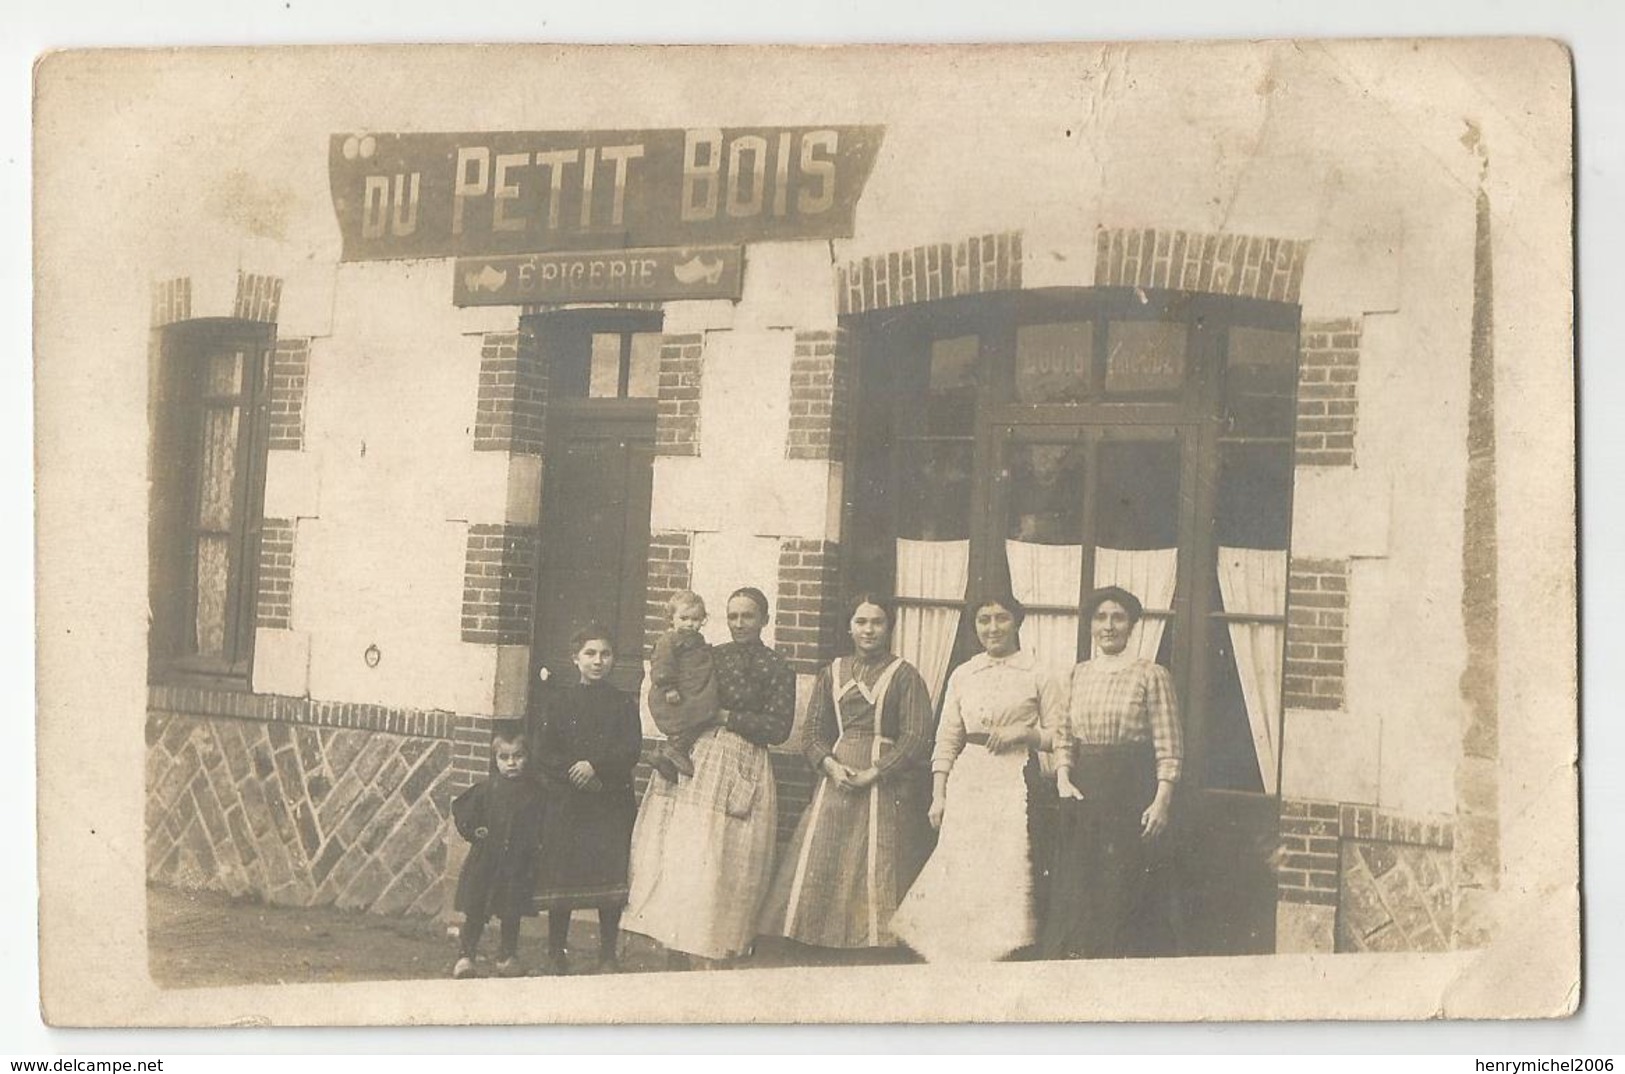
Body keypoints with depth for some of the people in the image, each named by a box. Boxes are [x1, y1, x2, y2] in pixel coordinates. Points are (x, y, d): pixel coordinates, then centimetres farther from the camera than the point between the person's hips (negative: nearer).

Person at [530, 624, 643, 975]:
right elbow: (544, 753, 0)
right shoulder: (560, 703, 6)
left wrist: (596, 766, -18)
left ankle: (608, 955, 8)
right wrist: (574, 772, -14)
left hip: (612, 804, 0)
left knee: (611, 876, -2)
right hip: (565, 801, 0)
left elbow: (631, 750, -5)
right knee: (560, 876, 2)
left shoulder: (624, 704, 6)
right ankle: (556, 953, 13)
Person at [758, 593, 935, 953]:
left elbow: (916, 738, -8)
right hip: (835, 781, 4)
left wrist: (872, 774, -14)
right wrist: (831, 765, -8)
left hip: (885, 785, -4)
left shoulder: (904, 675, -1)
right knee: (820, 866, 1)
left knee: (878, 867, -7)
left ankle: (877, 943, -4)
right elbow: (812, 732, 11)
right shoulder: (833, 674, 13)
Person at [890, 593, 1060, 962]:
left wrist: (1024, 732, -13)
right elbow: (947, 741, 13)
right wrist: (938, 796, 8)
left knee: (1008, 873, -11)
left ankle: (1005, 955, -7)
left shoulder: (1036, 675, 3)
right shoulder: (962, 675, 13)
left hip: (1016, 783, -3)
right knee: (961, 874, -1)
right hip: (967, 783, 3)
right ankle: (960, 961, 4)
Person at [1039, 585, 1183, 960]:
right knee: (1072, 893, 4)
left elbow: (1169, 747, -5)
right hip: (1083, 792, 5)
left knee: (1120, 893, -3)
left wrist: (1161, 801, -13)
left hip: (1131, 791, -5)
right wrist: (1063, 778, -2)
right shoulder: (1078, 675, 12)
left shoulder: (1151, 675, -3)